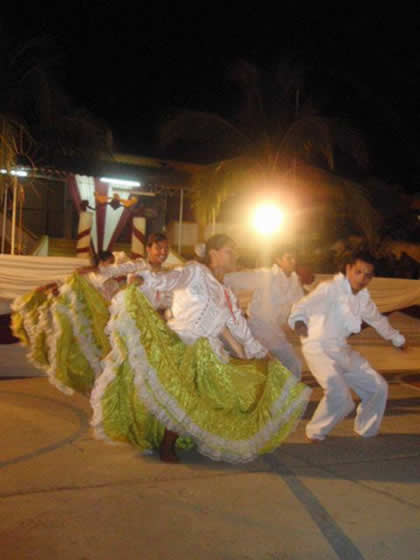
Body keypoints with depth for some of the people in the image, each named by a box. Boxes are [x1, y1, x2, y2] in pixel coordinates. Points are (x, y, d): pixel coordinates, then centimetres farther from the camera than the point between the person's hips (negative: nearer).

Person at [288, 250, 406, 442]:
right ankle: (315, 433, 0)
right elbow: (304, 305, -32)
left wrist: (397, 338, 38)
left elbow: (377, 319, 27)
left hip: (342, 350, 8)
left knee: (378, 388, 10)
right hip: (319, 349, -8)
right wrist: (299, 320, -54)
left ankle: (367, 431, 33)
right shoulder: (330, 289, -16)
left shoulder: (363, 296, 8)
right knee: (339, 395, -26)